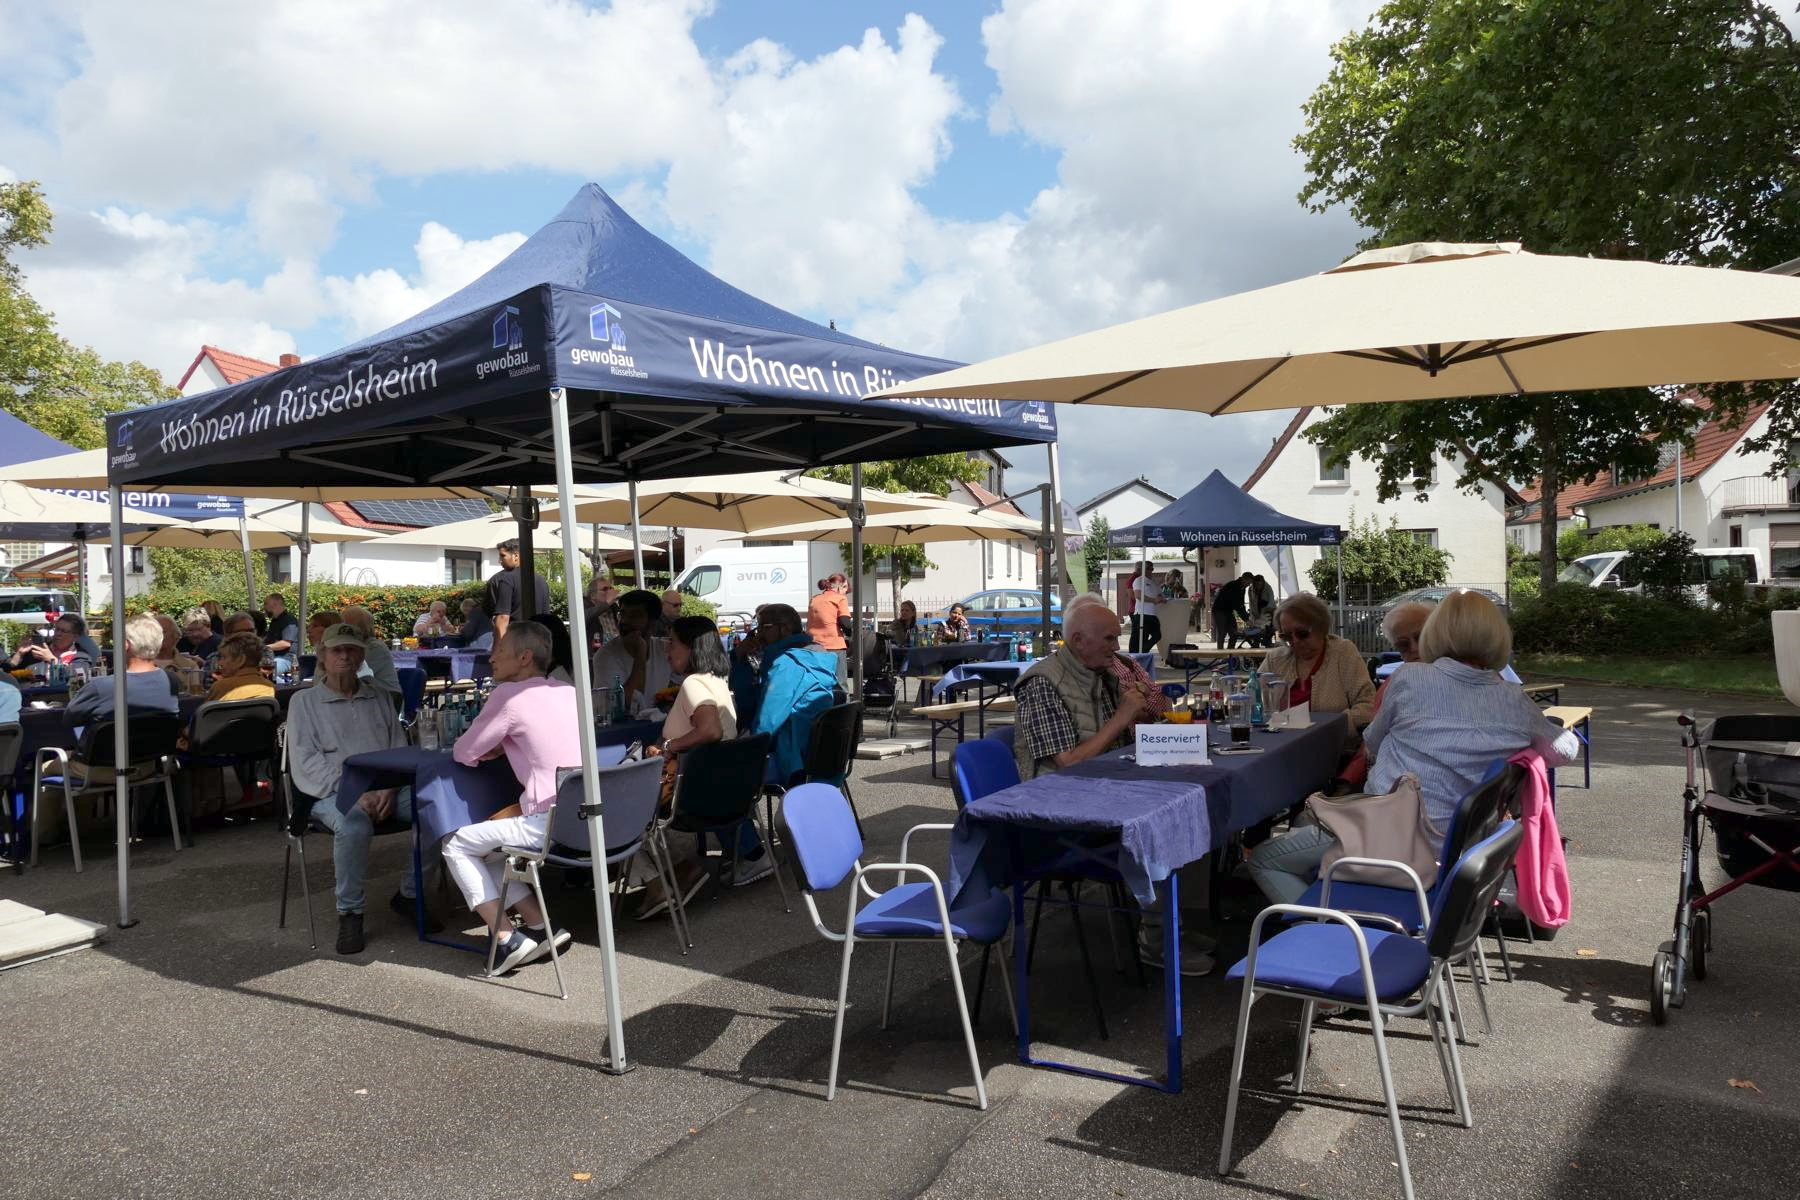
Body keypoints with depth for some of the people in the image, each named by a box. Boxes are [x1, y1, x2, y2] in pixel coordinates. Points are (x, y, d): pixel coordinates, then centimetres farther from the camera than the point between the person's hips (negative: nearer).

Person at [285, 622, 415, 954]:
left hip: (387, 788, 4)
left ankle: (408, 894, -6)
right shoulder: (304, 701, 10)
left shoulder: (380, 697, 20)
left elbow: (400, 749, 13)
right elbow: (306, 762, -2)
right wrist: (355, 792, -15)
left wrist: (389, 789, -9)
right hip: (333, 791, -3)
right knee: (353, 824, -38)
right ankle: (349, 912, -17)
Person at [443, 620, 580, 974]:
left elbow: (464, 753, -1)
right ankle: (539, 926, 16)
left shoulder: (509, 694, -7)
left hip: (549, 825, -8)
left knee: (456, 845, 12)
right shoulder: (568, 691, 13)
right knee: (485, 843, 26)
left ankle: (508, 939, 4)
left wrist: (493, 748, 20)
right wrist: (503, 745, 17)